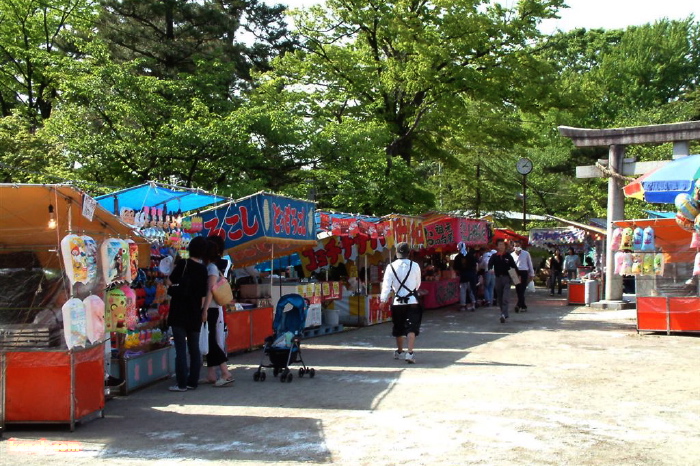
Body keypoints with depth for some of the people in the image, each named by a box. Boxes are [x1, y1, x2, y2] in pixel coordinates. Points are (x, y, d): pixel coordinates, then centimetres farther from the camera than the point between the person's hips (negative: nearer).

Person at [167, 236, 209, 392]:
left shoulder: (183, 264, -9)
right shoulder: (203, 269, 4)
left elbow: (171, 281, -2)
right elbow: (203, 295, 7)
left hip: (179, 313, -4)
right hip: (195, 314, 4)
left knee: (181, 348, -3)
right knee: (194, 348, 11)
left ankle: (182, 383, -3)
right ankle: (193, 381, 13)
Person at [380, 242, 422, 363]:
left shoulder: (391, 267, -5)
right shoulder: (415, 266, -4)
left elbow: (386, 285, -10)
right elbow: (418, 284, 9)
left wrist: (383, 301, -6)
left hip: (398, 302, 2)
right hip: (412, 301, -2)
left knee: (398, 328, 18)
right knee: (411, 328, -5)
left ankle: (399, 352, 34)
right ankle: (410, 353, -20)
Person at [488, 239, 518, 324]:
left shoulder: (508, 256, 3)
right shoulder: (494, 256, 3)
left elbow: (514, 266, 7)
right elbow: (490, 264, -12)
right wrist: (491, 269, -34)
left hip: (507, 278, -2)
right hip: (498, 278, 2)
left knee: (505, 298, -14)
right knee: (499, 298, 10)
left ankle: (504, 315, -20)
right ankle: (504, 314, 25)